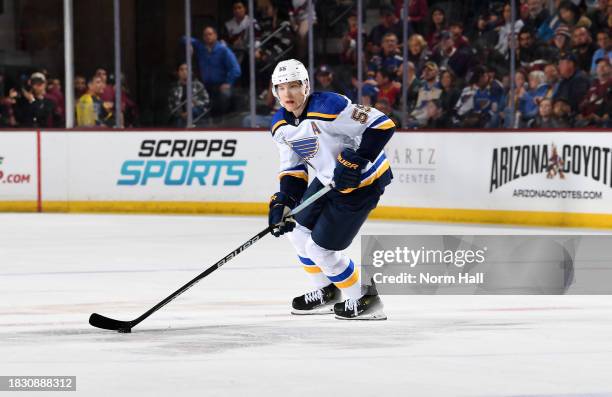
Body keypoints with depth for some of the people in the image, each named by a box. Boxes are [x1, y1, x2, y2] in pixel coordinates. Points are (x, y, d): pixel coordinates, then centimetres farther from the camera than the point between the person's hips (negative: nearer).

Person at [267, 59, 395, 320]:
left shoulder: (328, 107, -28)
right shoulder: (281, 125, -1)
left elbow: (382, 125, -28)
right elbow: (293, 168, 5)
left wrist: (356, 160, -32)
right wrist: (282, 202, -10)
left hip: (362, 181, -9)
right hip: (329, 179, 9)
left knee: (321, 248, -8)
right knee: (297, 230, 17)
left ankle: (364, 300, 11)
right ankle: (326, 294, 35)